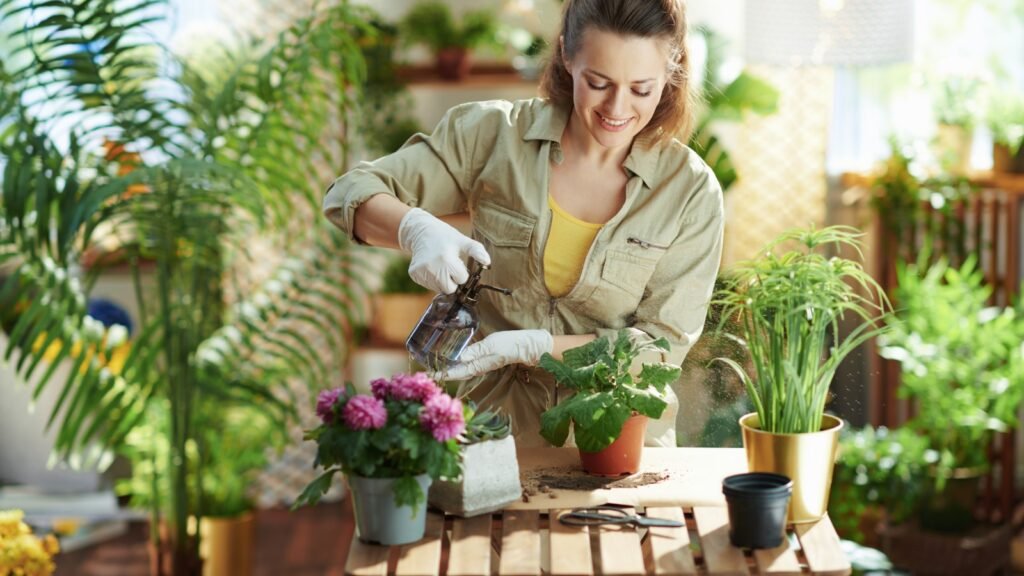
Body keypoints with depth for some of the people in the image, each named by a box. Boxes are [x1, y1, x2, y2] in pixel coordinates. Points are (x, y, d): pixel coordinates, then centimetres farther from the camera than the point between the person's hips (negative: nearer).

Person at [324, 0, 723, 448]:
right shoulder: (494, 134, -3)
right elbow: (351, 194, -2)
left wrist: (531, 346, -17)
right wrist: (418, 229, -25)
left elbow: (663, 343, -4)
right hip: (492, 424, 0)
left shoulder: (692, 189, -4)